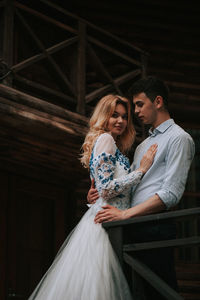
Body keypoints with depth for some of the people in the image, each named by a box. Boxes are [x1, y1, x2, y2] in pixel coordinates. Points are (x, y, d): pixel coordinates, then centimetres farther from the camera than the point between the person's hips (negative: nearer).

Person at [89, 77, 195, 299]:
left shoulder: (179, 138, -2)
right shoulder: (142, 146, 26)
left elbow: (171, 194, -13)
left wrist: (124, 214, -14)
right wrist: (99, 193, 4)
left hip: (155, 228, -8)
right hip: (134, 230, 8)